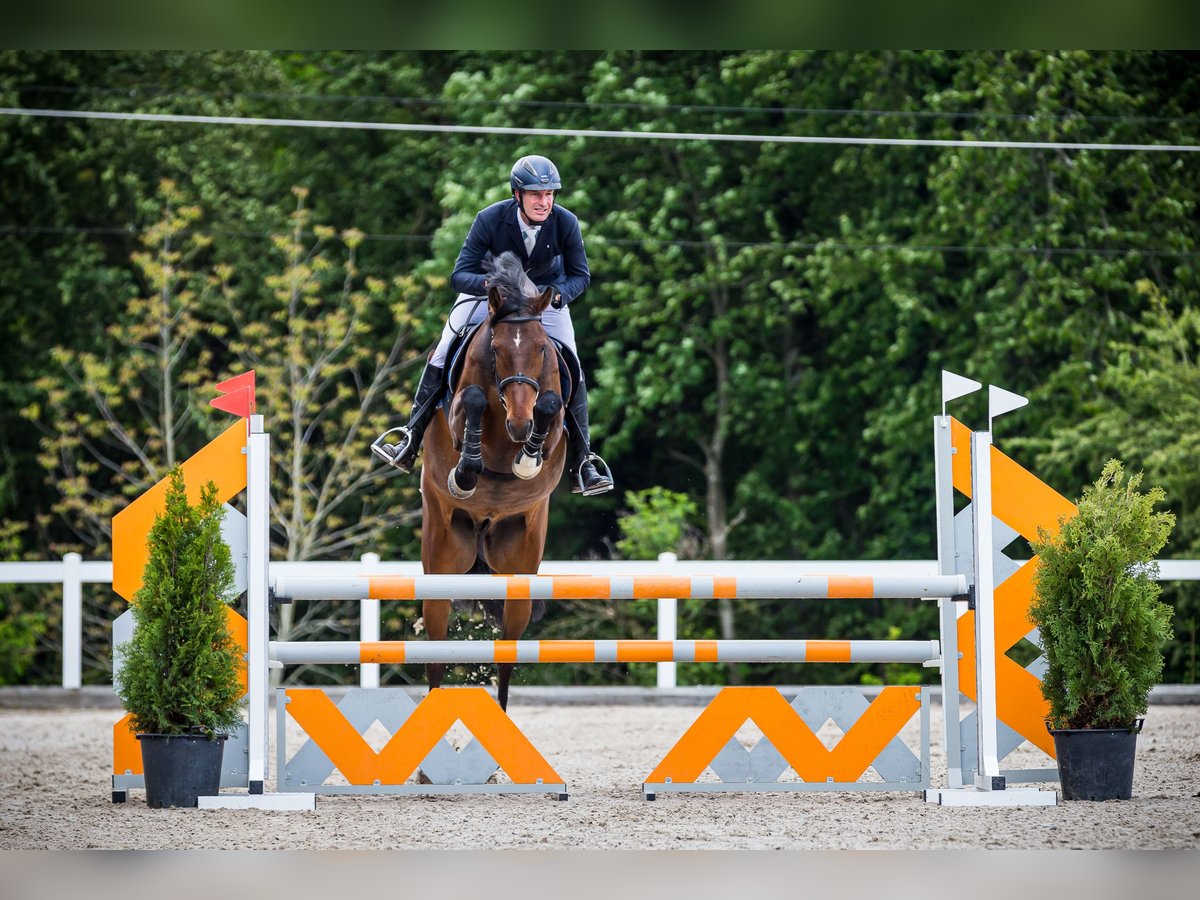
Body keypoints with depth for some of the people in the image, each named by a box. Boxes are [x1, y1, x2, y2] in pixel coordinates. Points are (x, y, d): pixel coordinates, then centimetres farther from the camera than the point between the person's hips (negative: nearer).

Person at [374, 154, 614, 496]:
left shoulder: (566, 223, -26)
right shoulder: (490, 220, -30)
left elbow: (581, 275, -12)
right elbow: (460, 276, -27)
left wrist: (559, 294, -35)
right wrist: (491, 284, -49)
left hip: (547, 295, 1)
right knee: (441, 356, -12)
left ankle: (582, 463, 2)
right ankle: (410, 443, -5)